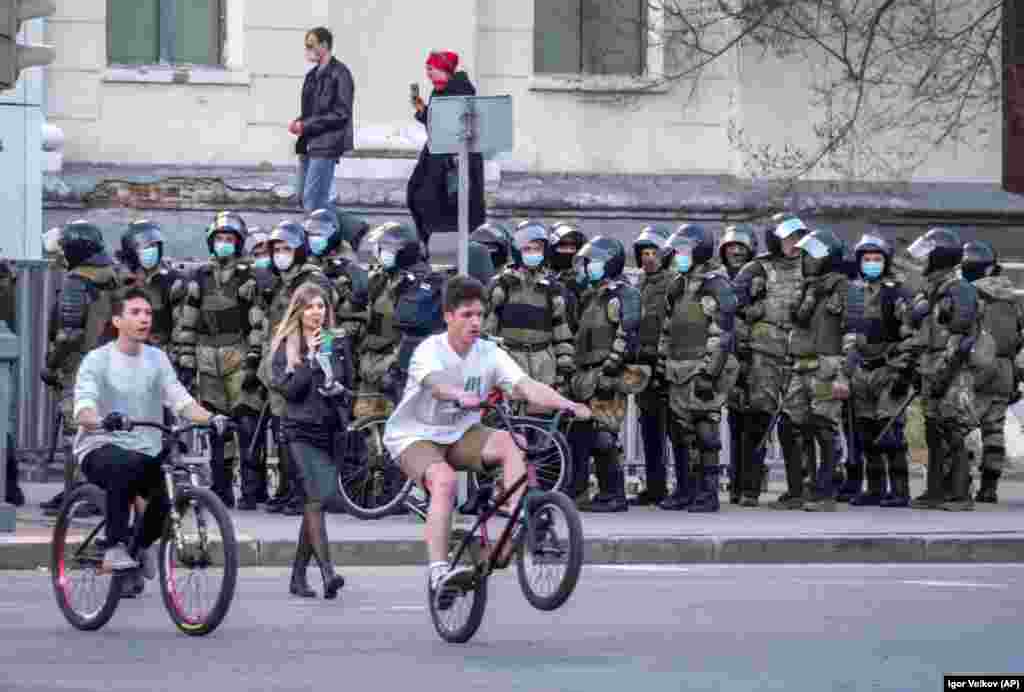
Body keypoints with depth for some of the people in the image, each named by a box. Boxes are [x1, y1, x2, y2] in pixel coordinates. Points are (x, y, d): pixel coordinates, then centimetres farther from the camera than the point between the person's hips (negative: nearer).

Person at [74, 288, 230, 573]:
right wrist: (104, 421, -43)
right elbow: (83, 408, -20)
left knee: (170, 492, -19)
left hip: (146, 454, 5)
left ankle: (140, 544, 14)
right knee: (126, 464, -38)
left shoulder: (157, 359, 7)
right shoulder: (97, 359, -7)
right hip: (101, 449, -5)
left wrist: (210, 418, -21)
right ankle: (115, 547, -27)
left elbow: (180, 399, -1)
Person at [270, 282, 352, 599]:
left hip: (330, 430, 4)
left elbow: (348, 380, 19)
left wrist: (338, 389, -3)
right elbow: (288, 389, -9)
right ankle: (327, 571, -24)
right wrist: (311, 359, -15)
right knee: (316, 498, -17)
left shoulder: (338, 341, 12)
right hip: (300, 430, -4)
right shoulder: (286, 346, 1)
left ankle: (298, 575, 16)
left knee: (315, 501, 6)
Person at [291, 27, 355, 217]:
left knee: (313, 198, -13)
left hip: (327, 144, -9)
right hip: (309, 144, 9)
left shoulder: (339, 73, -10)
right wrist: (298, 123, 2)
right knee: (304, 195, 11)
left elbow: (341, 113, -16)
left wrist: (306, 125, -16)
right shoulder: (313, 75, 16)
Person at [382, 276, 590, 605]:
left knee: (513, 442, -22)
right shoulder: (429, 350, -19)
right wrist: (461, 397, -64)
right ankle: (437, 571, -37)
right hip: (416, 437, -5)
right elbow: (435, 383, -42)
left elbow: (526, 386, -20)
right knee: (444, 480, -35)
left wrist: (566, 404, -38)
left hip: (460, 435, 5)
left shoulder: (489, 353, -7)